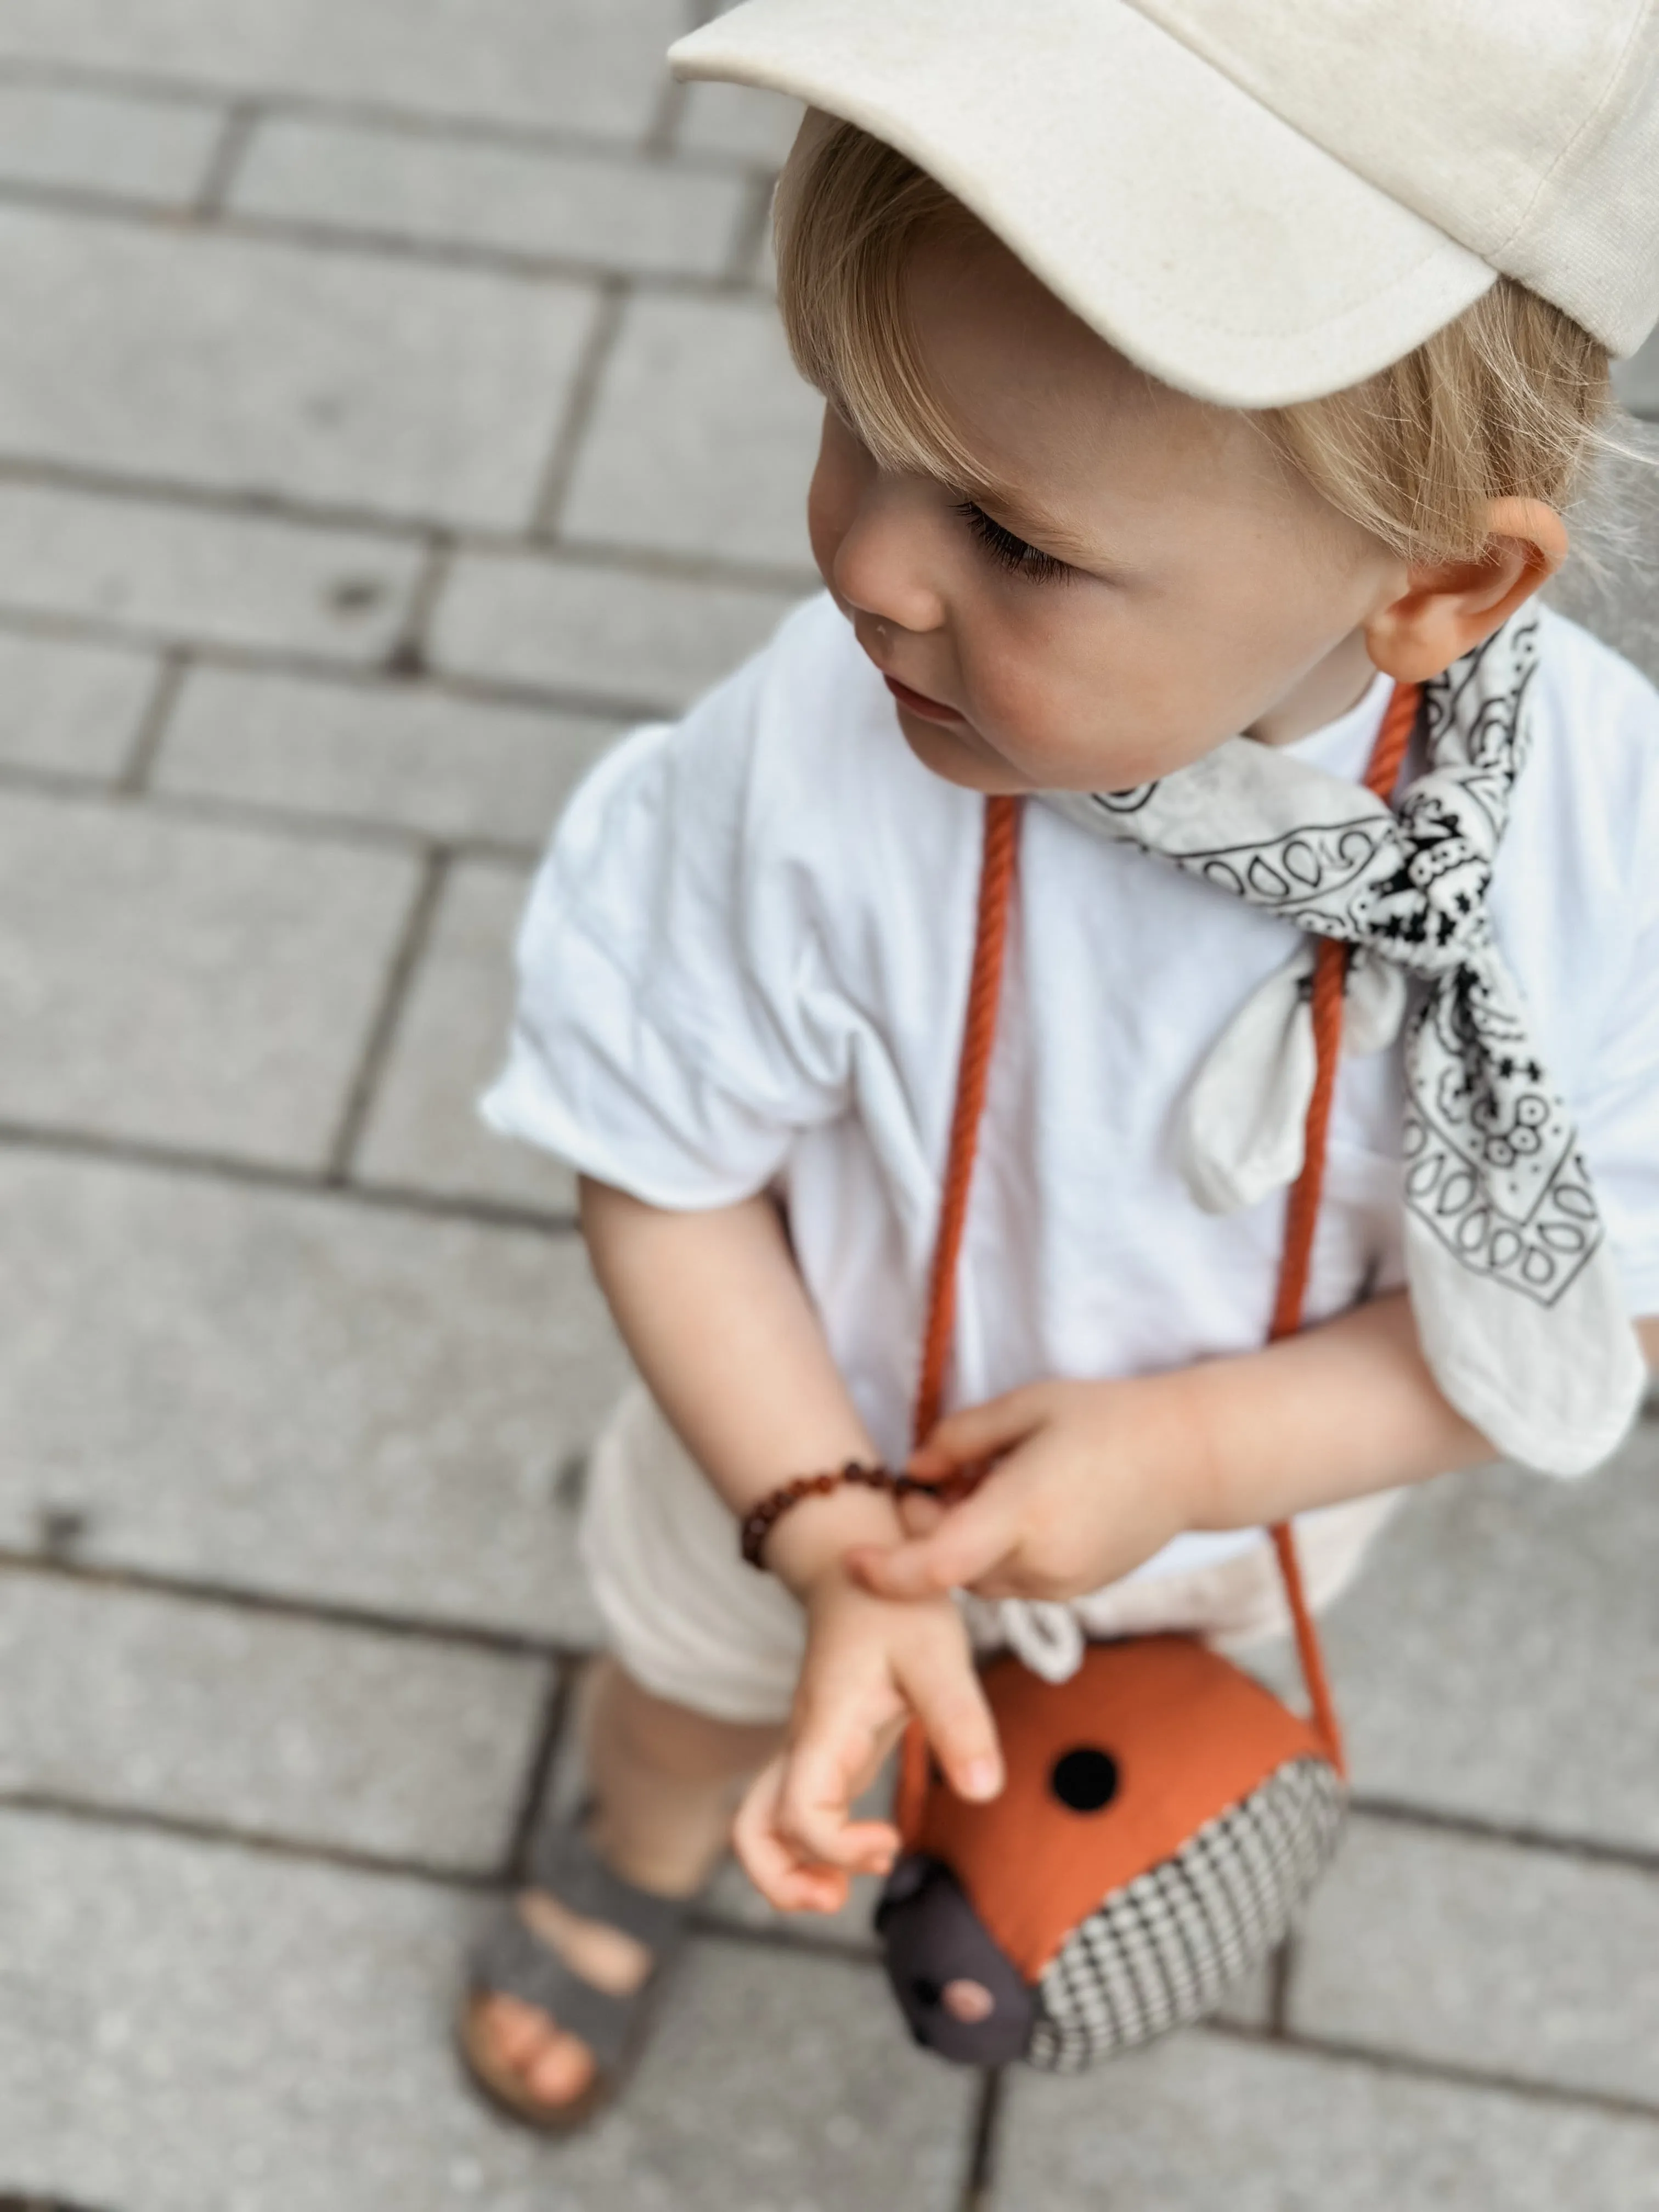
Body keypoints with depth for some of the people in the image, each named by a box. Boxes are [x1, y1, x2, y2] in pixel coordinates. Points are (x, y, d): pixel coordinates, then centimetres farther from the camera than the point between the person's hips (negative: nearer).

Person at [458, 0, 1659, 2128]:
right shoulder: (809, 776, -40)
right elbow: (668, 1177, -22)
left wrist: (1190, 1451, -33)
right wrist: (836, 1536, -31)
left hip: (1232, 1499, 2)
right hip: (819, 1450, -2)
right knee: (705, 1698, 31)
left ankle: (995, 1837, 73)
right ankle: (637, 1851, 68)